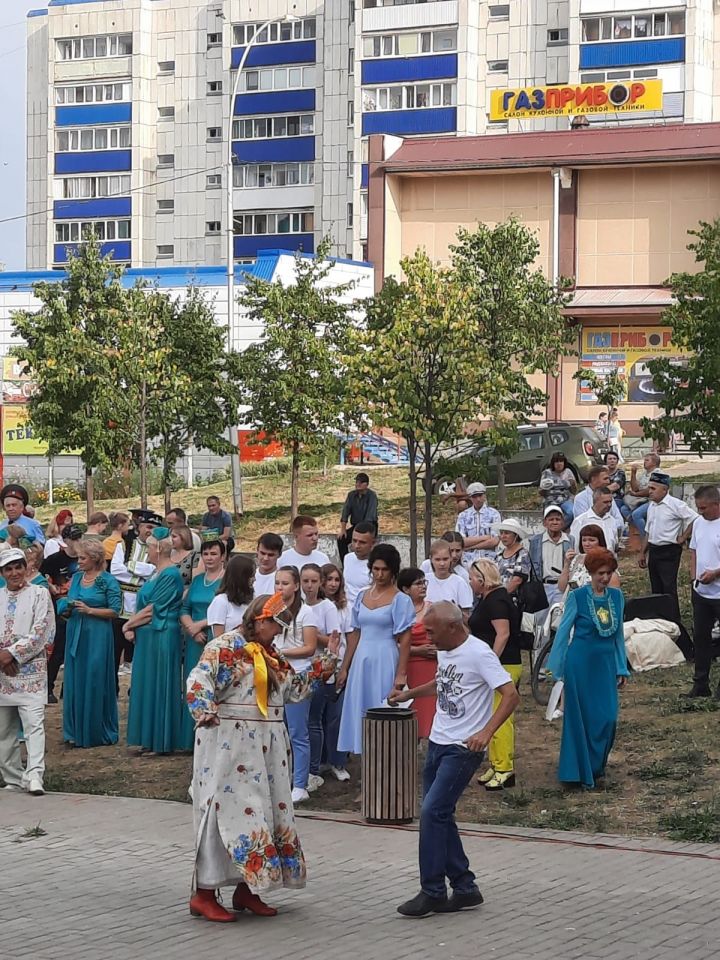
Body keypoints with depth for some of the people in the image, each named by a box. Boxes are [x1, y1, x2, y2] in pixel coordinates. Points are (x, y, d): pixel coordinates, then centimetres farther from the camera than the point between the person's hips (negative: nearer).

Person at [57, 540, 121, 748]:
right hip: (75, 635, 6)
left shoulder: (108, 581, -5)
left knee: (96, 682, -2)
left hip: (97, 637, -6)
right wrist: (67, 609, -2)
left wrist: (89, 610, -16)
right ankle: (76, 732, 13)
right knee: (74, 682, 5)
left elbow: (115, 611, -9)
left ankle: (97, 733, 7)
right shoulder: (76, 578, 12)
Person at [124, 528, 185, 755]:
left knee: (158, 686, -4)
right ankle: (150, 740, 15)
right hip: (147, 638, 10)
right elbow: (143, 606, 16)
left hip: (162, 638, -10)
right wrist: (131, 627, 0)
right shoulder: (156, 574, 15)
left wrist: (129, 624, -7)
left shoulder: (170, 575, -15)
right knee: (147, 687, 11)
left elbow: (152, 609, -17)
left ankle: (161, 742, 2)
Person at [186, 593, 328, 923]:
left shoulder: (272, 655, 16)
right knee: (227, 811, -8)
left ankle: (246, 889, 18)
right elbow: (197, 684, -18)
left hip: (267, 746, 9)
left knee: (270, 812, 9)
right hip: (230, 744, -9)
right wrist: (208, 717, -28)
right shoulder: (225, 647, -9)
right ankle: (203, 894, -3)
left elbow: (293, 690, 20)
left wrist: (320, 669, 10)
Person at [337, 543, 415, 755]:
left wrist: (401, 674, -16)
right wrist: (344, 668, 12)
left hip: (385, 662, -6)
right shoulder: (362, 597, 12)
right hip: (361, 661, 6)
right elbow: (355, 635, 15)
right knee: (360, 712, 6)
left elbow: (404, 640, -9)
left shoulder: (400, 600, -5)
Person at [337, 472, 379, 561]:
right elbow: (345, 511, -1)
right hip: (355, 526, 5)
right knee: (341, 539, -16)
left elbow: (370, 514, -24)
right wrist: (343, 529, -12)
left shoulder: (372, 495, -13)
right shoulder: (351, 495, 4)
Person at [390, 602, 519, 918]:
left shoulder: (478, 654, -16)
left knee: (432, 812, -15)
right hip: (438, 743, 9)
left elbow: (511, 695, -21)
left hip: (462, 749, -9)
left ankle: (432, 892, -7)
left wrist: (486, 732, -31)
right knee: (438, 816, 8)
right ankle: (464, 888, 16)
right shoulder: (444, 651, 11)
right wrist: (408, 694, 30)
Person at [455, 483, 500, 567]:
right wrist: (484, 537, -5)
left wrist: (470, 546, -5)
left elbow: (494, 541, -4)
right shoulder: (463, 516, 10)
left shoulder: (493, 514, 5)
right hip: (468, 561, 1)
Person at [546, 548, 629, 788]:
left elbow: (618, 634, 13)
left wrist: (622, 668, 12)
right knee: (580, 716, 2)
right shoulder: (577, 597, -8)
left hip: (606, 662, 4)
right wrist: (554, 667, -3)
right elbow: (563, 631, -3)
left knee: (608, 716, 2)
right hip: (580, 662, -4)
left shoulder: (617, 597, 5)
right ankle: (581, 772, 13)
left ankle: (597, 765, 23)